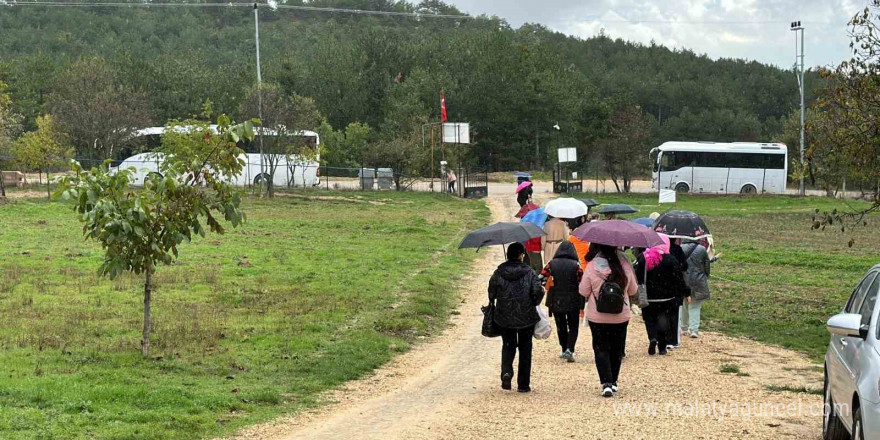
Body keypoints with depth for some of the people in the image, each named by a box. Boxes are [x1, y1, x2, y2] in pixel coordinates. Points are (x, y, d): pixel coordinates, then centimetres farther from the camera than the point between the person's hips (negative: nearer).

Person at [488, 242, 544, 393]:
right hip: (526, 317, -1)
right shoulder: (529, 272, -9)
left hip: (504, 317, 2)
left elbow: (492, 291, 0)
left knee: (508, 345, 17)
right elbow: (538, 291, -15)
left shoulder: (499, 272, -3)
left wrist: (493, 302, 21)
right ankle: (523, 384, 12)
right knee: (525, 348, 10)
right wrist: (534, 303, 4)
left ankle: (506, 371, -11)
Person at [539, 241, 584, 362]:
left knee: (561, 327, 17)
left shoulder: (552, 264, -3)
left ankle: (564, 350, 22)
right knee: (573, 327, 9)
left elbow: (542, 278, -5)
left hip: (556, 302, 2)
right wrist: (582, 305, -1)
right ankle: (569, 349, -9)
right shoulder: (576, 265, -9)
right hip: (573, 302, -2)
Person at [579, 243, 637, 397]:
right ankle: (613, 382, 26)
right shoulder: (624, 265, -9)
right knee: (616, 349, 18)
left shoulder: (591, 266, -14)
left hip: (597, 317, -2)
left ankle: (606, 383, -8)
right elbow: (633, 290, 4)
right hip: (621, 316, 2)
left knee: (601, 349, 6)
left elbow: (583, 292, -6)